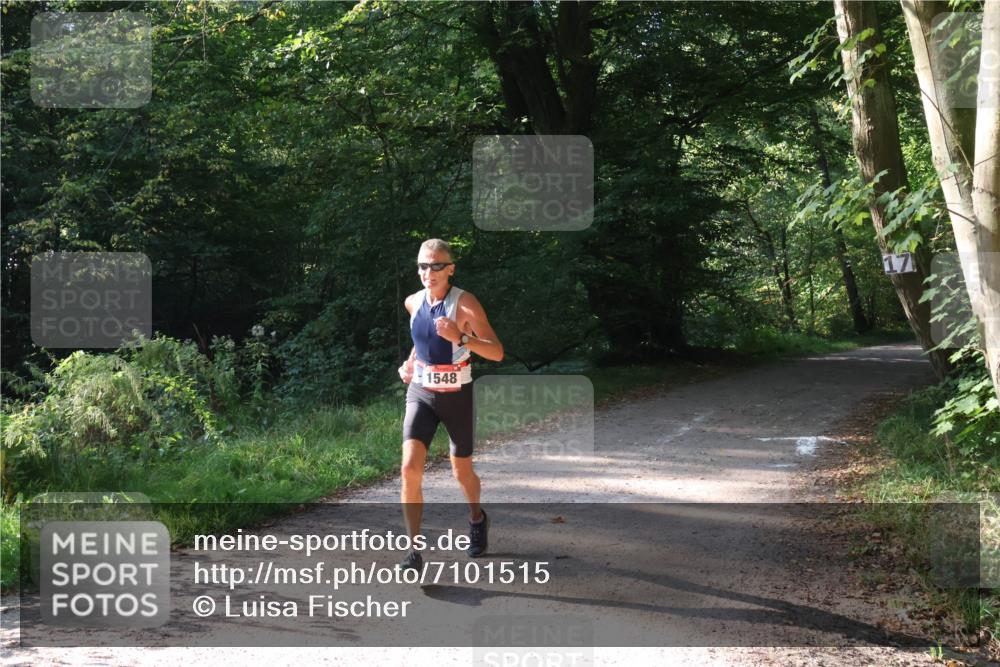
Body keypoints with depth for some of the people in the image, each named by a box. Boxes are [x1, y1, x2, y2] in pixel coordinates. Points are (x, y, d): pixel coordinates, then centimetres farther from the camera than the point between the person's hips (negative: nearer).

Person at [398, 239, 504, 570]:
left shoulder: (465, 304, -15)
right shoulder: (413, 302, 1)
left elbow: (497, 352, -21)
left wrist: (460, 338, -35)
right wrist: (409, 363, 9)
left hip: (457, 396, -3)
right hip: (420, 393, 3)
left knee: (461, 472, 14)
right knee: (410, 469, -16)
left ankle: (477, 519, 47)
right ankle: (415, 552, -11)